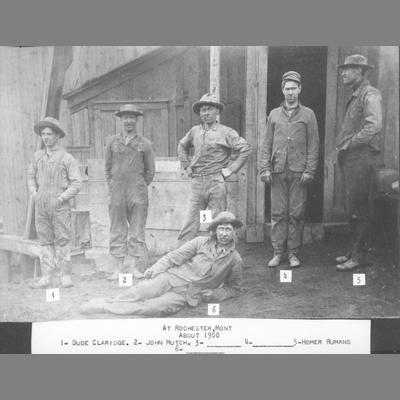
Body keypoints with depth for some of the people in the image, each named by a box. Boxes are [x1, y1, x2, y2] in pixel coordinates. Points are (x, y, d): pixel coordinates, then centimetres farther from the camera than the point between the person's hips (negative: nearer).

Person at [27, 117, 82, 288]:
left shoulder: (67, 158, -3)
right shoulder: (38, 156, 10)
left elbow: (76, 183, -4)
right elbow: (31, 176, 22)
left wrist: (61, 198, -10)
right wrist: (34, 193, 7)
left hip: (60, 206, -4)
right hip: (41, 205, 4)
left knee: (62, 241, -1)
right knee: (45, 241, 6)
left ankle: (65, 276, 8)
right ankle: (47, 276, 11)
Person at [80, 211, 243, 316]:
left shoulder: (235, 259, 4)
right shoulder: (201, 242, 3)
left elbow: (234, 289, 15)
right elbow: (174, 256, 2)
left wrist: (213, 294, -2)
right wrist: (154, 270, -11)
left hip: (187, 295, -1)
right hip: (171, 278, 1)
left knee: (159, 307, -27)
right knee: (140, 292, -26)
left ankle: (105, 307, -21)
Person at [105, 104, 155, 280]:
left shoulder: (145, 144, 6)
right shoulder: (112, 142, 11)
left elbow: (150, 170, 10)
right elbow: (108, 167, 17)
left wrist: (140, 187, 7)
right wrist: (112, 187, 11)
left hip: (138, 193, -1)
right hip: (117, 192, 2)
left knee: (137, 230, 1)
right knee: (117, 229, 2)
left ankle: (136, 266, 8)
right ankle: (119, 266, 9)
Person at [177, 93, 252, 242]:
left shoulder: (226, 132, -1)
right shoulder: (195, 131, 11)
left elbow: (246, 149, -4)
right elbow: (182, 146, 28)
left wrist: (231, 169, -7)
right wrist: (186, 166, 16)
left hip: (216, 181, -3)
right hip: (197, 181, 3)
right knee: (190, 220, 1)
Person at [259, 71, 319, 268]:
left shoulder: (308, 114, 7)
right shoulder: (274, 114, 13)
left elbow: (313, 145, 3)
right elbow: (266, 144, 10)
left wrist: (309, 170, -6)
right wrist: (265, 168, 1)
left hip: (298, 171, -1)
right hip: (278, 171, 2)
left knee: (296, 214, 1)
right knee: (277, 213, 2)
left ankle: (293, 253, 11)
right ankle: (278, 252, 10)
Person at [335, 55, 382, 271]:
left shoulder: (370, 95, -8)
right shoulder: (354, 96, 20)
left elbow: (373, 126, -22)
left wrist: (348, 144, -16)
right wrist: (341, 147, 9)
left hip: (360, 158, -9)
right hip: (347, 158, 9)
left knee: (359, 210, -4)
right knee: (350, 209, 13)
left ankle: (359, 255, 4)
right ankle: (354, 250, 22)